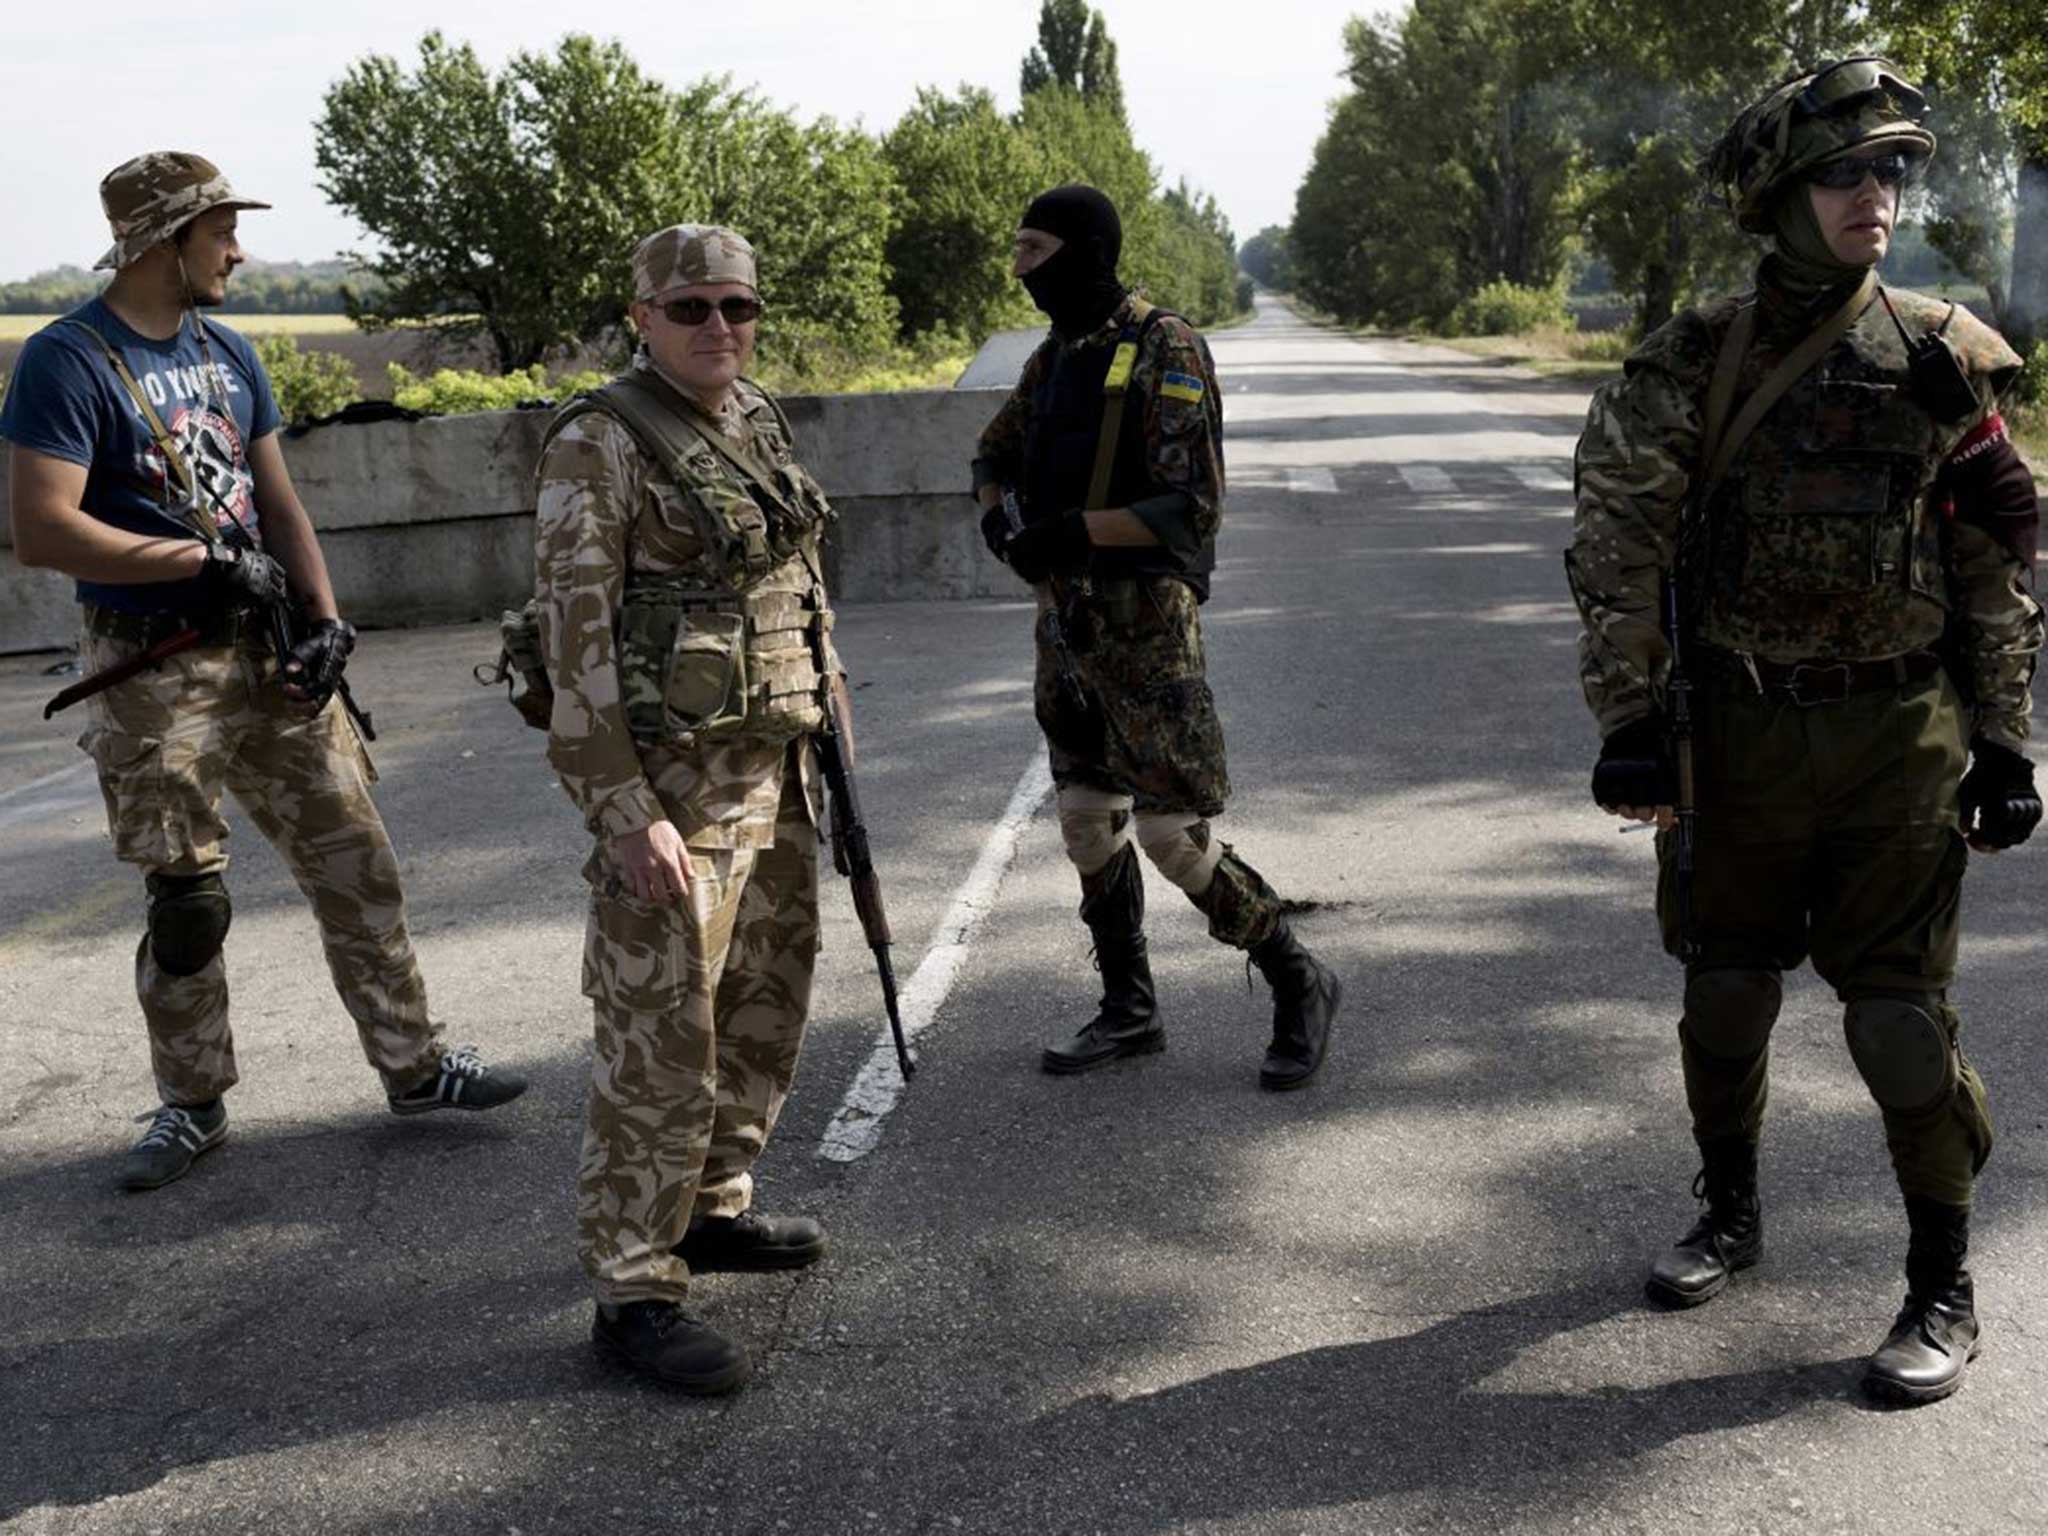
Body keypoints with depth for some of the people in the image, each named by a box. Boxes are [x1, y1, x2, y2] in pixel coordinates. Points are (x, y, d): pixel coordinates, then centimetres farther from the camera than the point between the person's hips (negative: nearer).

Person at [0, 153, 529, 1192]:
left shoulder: (226, 353, 11)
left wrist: (326, 619, -1)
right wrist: (208, 560, -15)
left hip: (267, 653, 6)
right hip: (154, 670, -6)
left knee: (356, 866, 7)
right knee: (185, 903, 4)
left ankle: (414, 1065, 18)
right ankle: (191, 1106, 22)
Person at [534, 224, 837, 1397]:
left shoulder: (761, 424, 11)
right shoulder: (601, 444, -12)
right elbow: (573, 636, -16)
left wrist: (815, 754, 17)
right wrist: (624, 812, -22)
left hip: (776, 771, 8)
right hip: (672, 782, -8)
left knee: (768, 1011, 17)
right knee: (662, 1042, -4)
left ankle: (714, 1209, 34)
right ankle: (634, 1291, 6)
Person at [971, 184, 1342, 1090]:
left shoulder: (1167, 352, -12)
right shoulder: (1056, 355, 12)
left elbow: (1194, 504, -19)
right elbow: (994, 456, 22)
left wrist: (1072, 530, -22)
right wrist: (995, 515, -1)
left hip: (1144, 621, -8)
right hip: (1067, 620, 8)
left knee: (1173, 838, -8)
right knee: (1088, 823, 12)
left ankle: (1297, 985, 12)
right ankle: (1128, 1012, 25)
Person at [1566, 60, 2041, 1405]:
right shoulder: (1692, 363, -2)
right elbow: (1619, 546, -6)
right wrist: (1629, 721, -12)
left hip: (1897, 736, -1)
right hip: (1737, 728, 1)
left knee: (1899, 1011, -1)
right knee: (1724, 992, 13)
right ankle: (1731, 1214, 37)